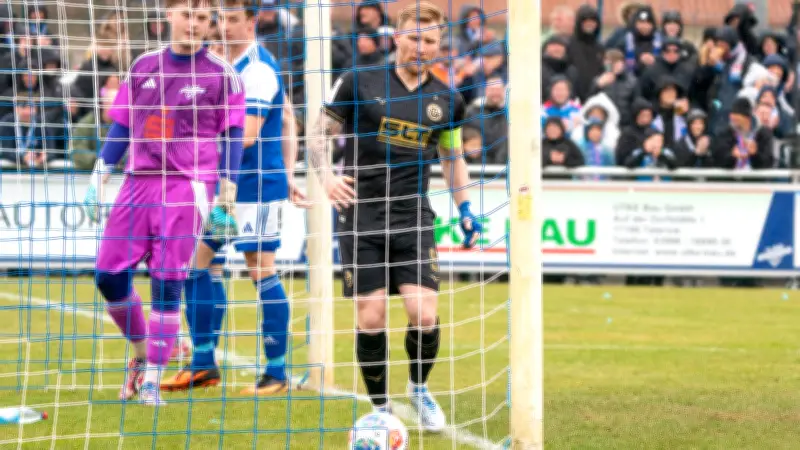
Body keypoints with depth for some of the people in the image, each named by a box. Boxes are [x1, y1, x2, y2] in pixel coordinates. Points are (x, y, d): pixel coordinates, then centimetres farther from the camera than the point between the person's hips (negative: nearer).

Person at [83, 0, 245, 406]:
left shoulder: (222, 75, 0)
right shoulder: (143, 66, 11)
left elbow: (233, 140, 1)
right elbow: (120, 128, 16)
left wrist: (226, 199, -5)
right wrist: (98, 180, 11)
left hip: (188, 185, -4)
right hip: (139, 181, 4)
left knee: (167, 281, -8)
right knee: (108, 275, -1)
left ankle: (152, 380, 0)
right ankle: (141, 352, 23)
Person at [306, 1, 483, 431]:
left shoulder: (447, 100, 8)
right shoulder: (360, 84, -1)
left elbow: (453, 157, 22)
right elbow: (319, 134, 5)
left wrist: (465, 209, 11)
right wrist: (326, 175, -13)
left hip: (413, 218, 2)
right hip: (360, 216, -2)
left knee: (424, 313, -11)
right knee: (371, 318, -5)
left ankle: (419, 388, 18)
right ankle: (380, 408, 13)